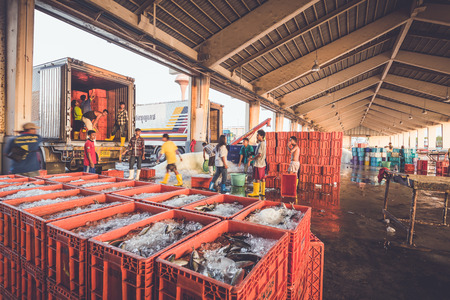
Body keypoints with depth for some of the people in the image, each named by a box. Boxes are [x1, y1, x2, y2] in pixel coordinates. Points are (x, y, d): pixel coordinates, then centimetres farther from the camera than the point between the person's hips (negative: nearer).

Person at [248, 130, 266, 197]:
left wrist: (252, 159, -14)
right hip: (263, 164, 10)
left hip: (258, 164, -10)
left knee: (257, 179, -2)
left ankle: (256, 193, 4)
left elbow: (259, 154, -22)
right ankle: (263, 192, 18)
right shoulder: (263, 143, 13)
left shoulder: (261, 144, -17)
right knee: (262, 178, 12)